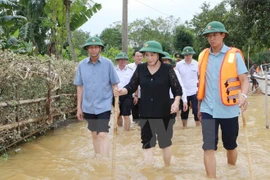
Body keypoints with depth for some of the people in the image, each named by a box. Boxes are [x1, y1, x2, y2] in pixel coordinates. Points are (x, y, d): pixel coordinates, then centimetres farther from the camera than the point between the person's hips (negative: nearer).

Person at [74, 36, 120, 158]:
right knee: (94, 134, 15)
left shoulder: (108, 63, -5)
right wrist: (79, 107, 7)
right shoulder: (82, 65, 1)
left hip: (103, 106, -3)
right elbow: (80, 87, 7)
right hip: (88, 106, 3)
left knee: (102, 135, -11)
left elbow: (114, 85, 0)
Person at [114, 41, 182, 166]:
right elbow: (132, 86, 0)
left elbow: (177, 88, -5)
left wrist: (176, 101, -23)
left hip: (163, 113, -1)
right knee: (147, 144, 4)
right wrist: (122, 91, -21)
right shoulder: (140, 68, 1)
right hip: (145, 113, 2)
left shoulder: (167, 69, -6)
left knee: (165, 143, 13)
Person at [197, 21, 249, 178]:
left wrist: (243, 96, -29)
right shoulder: (203, 56, 6)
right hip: (208, 110, 2)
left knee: (231, 146, 15)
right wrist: (199, 106, 16)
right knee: (208, 148, -3)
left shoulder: (234, 55, -5)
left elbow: (244, 79, -9)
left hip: (228, 110, -2)